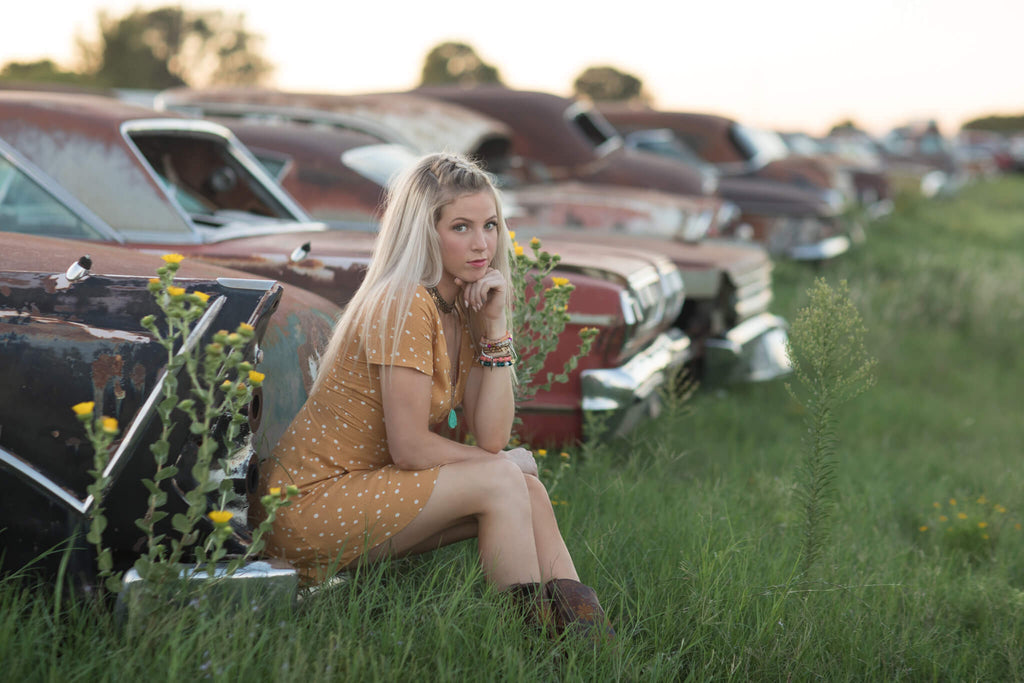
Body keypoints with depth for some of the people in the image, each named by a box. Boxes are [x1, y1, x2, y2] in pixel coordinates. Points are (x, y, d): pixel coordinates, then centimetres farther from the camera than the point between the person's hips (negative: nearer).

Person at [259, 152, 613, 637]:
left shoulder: (462, 308, 7)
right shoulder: (404, 305, -19)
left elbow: (491, 437, -2)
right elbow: (410, 448, -21)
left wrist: (495, 327, -9)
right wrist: (505, 464, -5)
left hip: (365, 493, 8)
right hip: (310, 503, -8)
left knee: (526, 491, -5)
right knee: (501, 483, -18)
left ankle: (593, 644, -5)